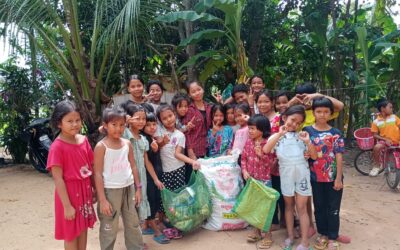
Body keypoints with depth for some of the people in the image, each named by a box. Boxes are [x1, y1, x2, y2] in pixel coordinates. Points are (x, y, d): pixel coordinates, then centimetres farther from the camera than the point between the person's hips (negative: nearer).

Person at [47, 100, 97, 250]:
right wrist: (67, 205, -17)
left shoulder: (84, 140, -1)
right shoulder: (57, 147, -19)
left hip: (85, 190, 6)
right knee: (71, 233, 11)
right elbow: (58, 179, -18)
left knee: (83, 227, 19)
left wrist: (94, 189, 8)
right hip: (69, 192, -5)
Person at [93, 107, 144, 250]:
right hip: (110, 190, -5)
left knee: (133, 223, 18)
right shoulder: (101, 146, -12)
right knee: (109, 228, 7)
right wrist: (102, 199, -15)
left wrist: (138, 188, 8)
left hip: (128, 188, 5)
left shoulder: (127, 144, 2)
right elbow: (98, 174, -13)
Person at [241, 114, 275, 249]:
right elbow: (244, 158, 6)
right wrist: (244, 171, -7)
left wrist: (261, 154, -26)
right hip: (251, 179, 5)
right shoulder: (248, 142, 2)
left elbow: (272, 161, -13)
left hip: (264, 179, -5)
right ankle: (256, 230, 31)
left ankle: (268, 235, 15)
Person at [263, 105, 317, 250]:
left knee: (301, 207, 3)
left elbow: (314, 156, -1)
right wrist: (279, 134, -21)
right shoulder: (277, 136, 0)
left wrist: (308, 141, -15)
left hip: (301, 173, 0)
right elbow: (266, 150, -21)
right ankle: (290, 236, 28)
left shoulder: (301, 136, 3)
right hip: (286, 174, 0)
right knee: (289, 205, 14)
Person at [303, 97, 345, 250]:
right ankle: (323, 234, 32)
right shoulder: (307, 131, -4)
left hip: (333, 177, -1)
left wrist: (338, 178, -9)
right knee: (319, 207, 14)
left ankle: (332, 238, 25)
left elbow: (339, 157, -7)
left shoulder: (335, 133, -6)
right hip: (316, 177, 1)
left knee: (333, 208, 10)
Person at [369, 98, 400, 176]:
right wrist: (386, 139, -16)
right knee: (376, 147, -29)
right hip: (385, 140, -2)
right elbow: (375, 135, -3)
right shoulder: (376, 121, -4)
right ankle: (377, 165, -5)